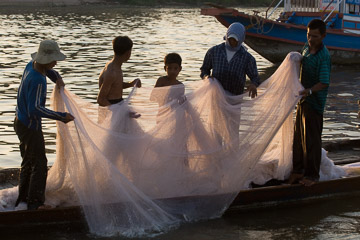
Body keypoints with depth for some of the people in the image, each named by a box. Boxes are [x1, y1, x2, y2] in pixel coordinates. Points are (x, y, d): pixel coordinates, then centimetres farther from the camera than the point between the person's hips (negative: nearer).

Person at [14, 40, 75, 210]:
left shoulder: (32, 65, -2)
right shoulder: (37, 81, -30)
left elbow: (46, 69, 24)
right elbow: (34, 109, -38)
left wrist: (56, 77, 4)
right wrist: (61, 117, -37)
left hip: (21, 122, 10)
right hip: (30, 127, -10)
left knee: (28, 163, 19)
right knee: (39, 164, -2)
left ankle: (22, 199, 28)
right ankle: (35, 203, 3)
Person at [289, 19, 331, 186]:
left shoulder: (323, 56, -20)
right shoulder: (307, 47, 5)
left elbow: (324, 83, -26)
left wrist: (309, 91, -39)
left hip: (314, 102, -8)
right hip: (303, 99, 8)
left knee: (311, 139, 0)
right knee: (298, 136, 13)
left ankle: (312, 174, 12)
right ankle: (298, 170, 25)